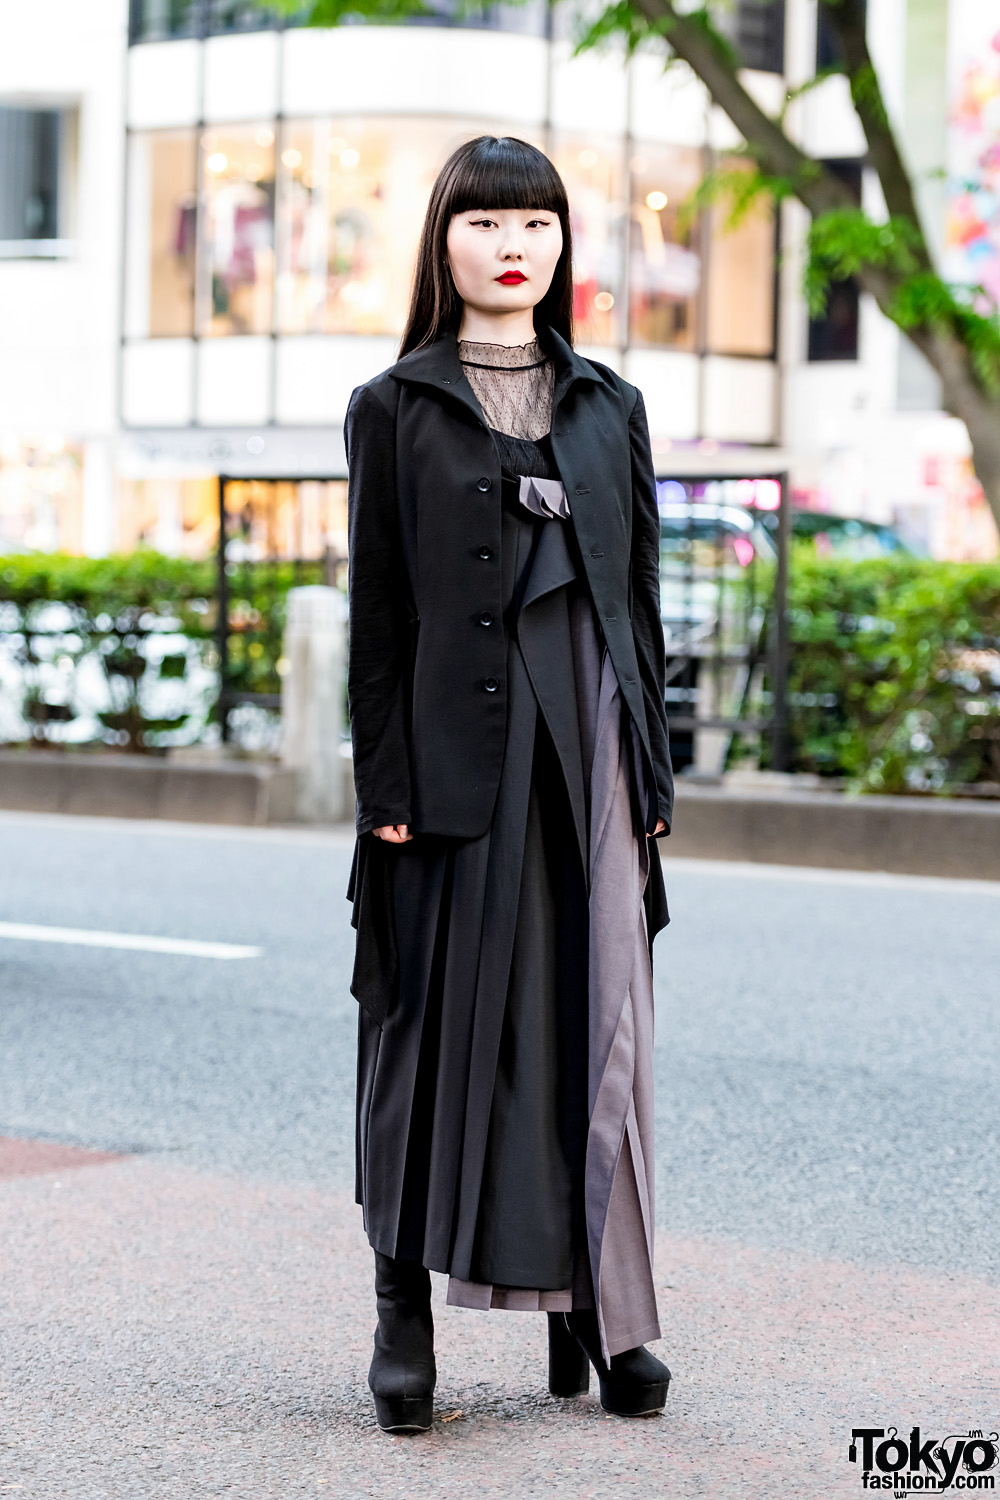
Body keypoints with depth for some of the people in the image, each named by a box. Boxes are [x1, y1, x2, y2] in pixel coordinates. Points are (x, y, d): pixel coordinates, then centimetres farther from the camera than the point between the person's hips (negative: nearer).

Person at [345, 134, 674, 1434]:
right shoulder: (396, 409, 4)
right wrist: (383, 787, -7)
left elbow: (638, 595, 12)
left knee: (598, 1025, 2)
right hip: (456, 749, -2)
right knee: (440, 1022, 0)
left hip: (588, 743, 3)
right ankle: (406, 1312, 9)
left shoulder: (610, 408, 12)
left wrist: (649, 770, 6)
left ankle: (600, 1314, 11)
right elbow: (377, 611, 0)